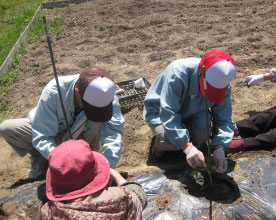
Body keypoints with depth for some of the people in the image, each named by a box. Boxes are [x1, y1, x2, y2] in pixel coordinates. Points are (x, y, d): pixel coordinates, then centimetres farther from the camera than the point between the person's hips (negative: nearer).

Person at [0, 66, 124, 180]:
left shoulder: (106, 95, -32)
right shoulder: (53, 92, -37)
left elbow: (115, 130, -37)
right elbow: (41, 137, -35)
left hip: (80, 135, 1)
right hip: (50, 131, -1)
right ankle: (39, 158, 1)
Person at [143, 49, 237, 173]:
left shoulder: (223, 84, -20)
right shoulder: (178, 72, -38)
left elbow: (224, 119, -16)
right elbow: (168, 115, -41)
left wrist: (219, 149, -33)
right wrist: (187, 147, -48)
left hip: (191, 111, 4)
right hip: (160, 111, -4)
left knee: (202, 134, -28)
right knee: (171, 141, -32)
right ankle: (159, 145, 5)